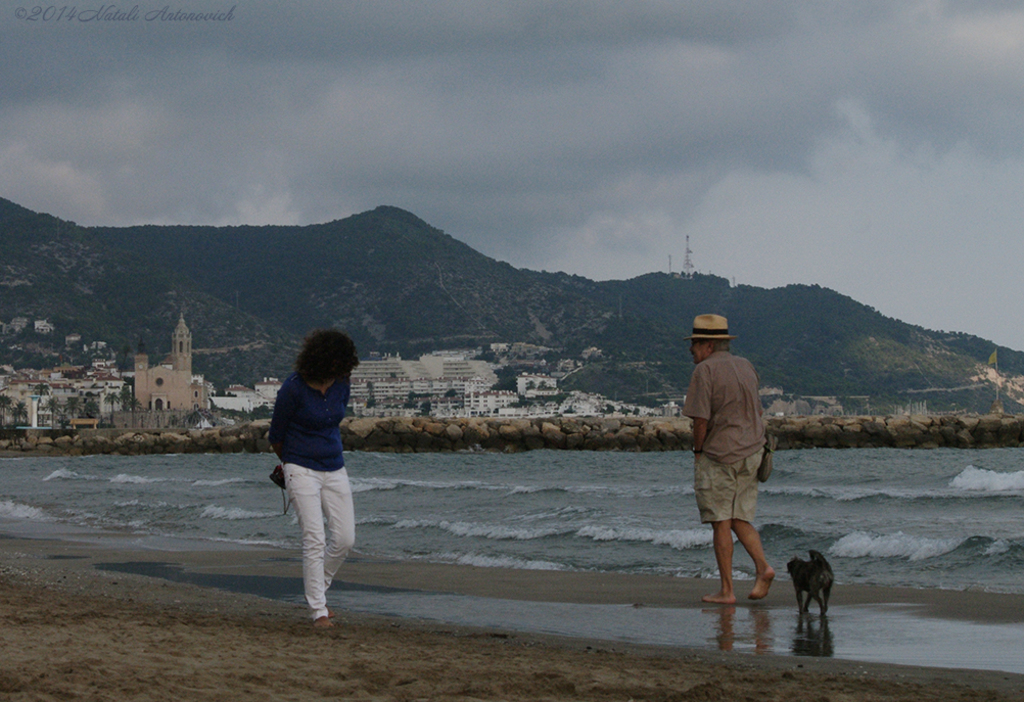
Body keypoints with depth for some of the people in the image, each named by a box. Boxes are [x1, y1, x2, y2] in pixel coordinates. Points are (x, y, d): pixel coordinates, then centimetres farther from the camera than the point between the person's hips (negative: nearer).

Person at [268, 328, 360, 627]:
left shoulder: (341, 385, 0)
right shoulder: (293, 388, -16)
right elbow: (276, 436, -2)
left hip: (334, 469, 6)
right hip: (302, 469, -6)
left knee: (345, 538, 1)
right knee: (314, 539, -13)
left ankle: (317, 591, 24)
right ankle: (319, 611, -10)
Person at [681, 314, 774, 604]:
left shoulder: (705, 370, -12)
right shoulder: (746, 367, 12)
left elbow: (701, 418, -15)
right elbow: (756, 412, 15)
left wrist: (698, 452, -2)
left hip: (719, 453, -7)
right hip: (751, 454, 7)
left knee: (721, 523, -1)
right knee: (740, 519, 13)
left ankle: (726, 590, 0)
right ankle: (763, 566, -8)